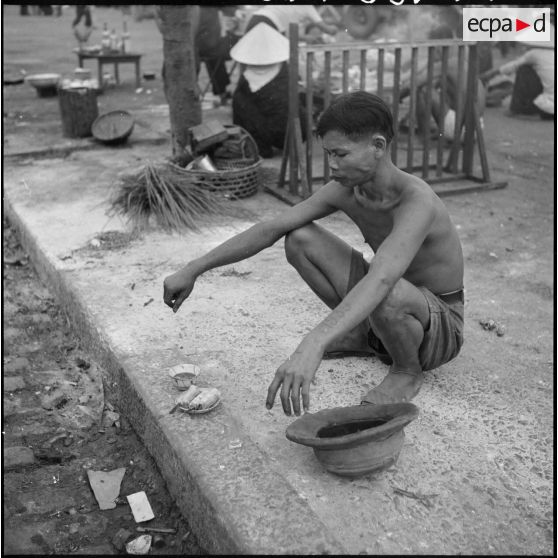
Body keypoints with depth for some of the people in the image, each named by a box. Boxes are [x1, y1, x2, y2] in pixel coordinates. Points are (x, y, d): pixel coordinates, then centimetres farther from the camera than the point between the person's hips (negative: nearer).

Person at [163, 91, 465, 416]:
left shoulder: (417, 201, -33)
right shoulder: (346, 189, -11)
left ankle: (408, 369, -7)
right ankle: (363, 334, 10)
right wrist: (194, 270, -11)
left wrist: (312, 346, -62)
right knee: (299, 239, -6)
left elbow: (380, 280, -50)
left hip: (441, 327, -6)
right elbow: (269, 230, -8)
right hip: (395, 305, 6)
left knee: (390, 294, -42)